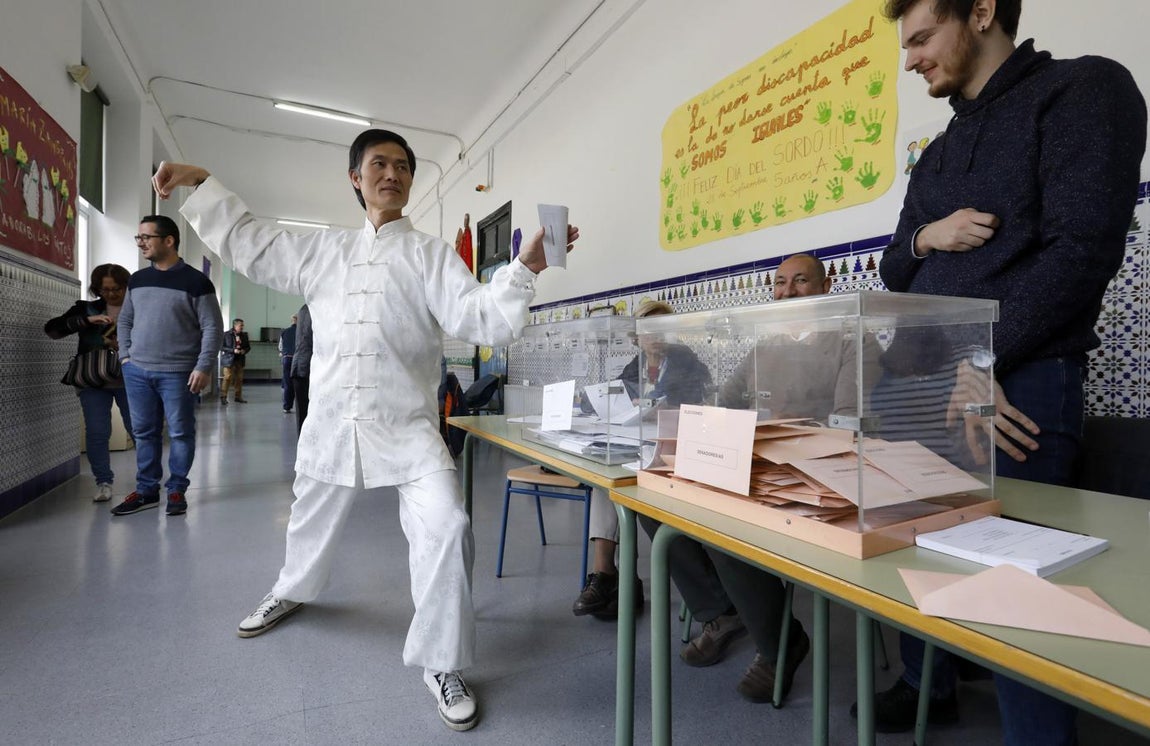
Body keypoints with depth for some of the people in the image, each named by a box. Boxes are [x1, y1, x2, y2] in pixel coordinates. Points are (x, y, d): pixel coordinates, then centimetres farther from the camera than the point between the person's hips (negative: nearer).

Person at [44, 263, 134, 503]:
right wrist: (87, 320, -15)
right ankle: (104, 482, 13)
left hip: (130, 381, -1)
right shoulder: (86, 308, 8)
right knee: (96, 432, 0)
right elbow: (51, 328, -1)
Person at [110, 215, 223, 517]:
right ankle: (146, 490, 21)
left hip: (177, 373, -5)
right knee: (144, 432, 11)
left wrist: (203, 367, -14)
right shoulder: (137, 280, 12)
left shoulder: (195, 281, -6)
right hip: (137, 371, 5)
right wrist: (125, 356, 8)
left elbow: (212, 327, -9)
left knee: (180, 433, 2)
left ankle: (177, 490, 14)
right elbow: (125, 321, 21)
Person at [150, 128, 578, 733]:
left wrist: (525, 267, -25)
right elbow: (248, 243, 20)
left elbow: (482, 321, -12)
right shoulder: (322, 251, 12)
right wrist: (201, 183, 17)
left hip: (406, 426, -3)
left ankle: (440, 665, 1)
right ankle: (292, 591, 58)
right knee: (311, 521, 24)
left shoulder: (430, 254, 0)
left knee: (446, 526, -19)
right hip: (330, 421, 4)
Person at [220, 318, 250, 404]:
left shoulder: (244, 335, 8)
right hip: (229, 359, -5)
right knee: (228, 378, -9)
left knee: (239, 379, 6)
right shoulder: (226, 334, -5)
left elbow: (248, 347, 16)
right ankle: (223, 397, -2)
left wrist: (244, 351, -6)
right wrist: (233, 350, -18)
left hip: (240, 360, 5)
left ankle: (238, 396, 15)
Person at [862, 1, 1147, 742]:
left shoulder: (1084, 88, 1)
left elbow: (1084, 247, -12)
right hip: (918, 382, 7)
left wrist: (980, 363, -16)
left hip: (1017, 381, -6)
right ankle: (927, 686, 34)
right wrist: (922, 237, -3)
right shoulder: (938, 154, 22)